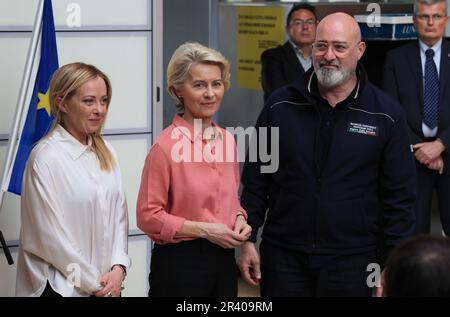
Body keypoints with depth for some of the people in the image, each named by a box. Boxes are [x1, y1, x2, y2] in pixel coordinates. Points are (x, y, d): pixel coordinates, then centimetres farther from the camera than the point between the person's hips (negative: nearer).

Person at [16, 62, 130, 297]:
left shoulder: (105, 153, 6)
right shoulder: (46, 157, -14)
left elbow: (119, 214, 7)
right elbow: (51, 234, -14)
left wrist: (118, 269, -6)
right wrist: (92, 283, -9)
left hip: (109, 284, 6)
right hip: (63, 286, -6)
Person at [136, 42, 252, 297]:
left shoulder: (227, 139, 6)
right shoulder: (167, 146, -13)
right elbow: (148, 216, -12)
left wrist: (240, 220, 0)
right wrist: (204, 230, -15)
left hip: (224, 259, 6)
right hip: (180, 263, -6)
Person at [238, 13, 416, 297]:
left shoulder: (387, 115, -3)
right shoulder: (281, 106, 1)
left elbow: (398, 198, -1)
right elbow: (256, 180, 7)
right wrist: (248, 240, 2)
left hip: (352, 261, -1)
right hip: (283, 255, 1)